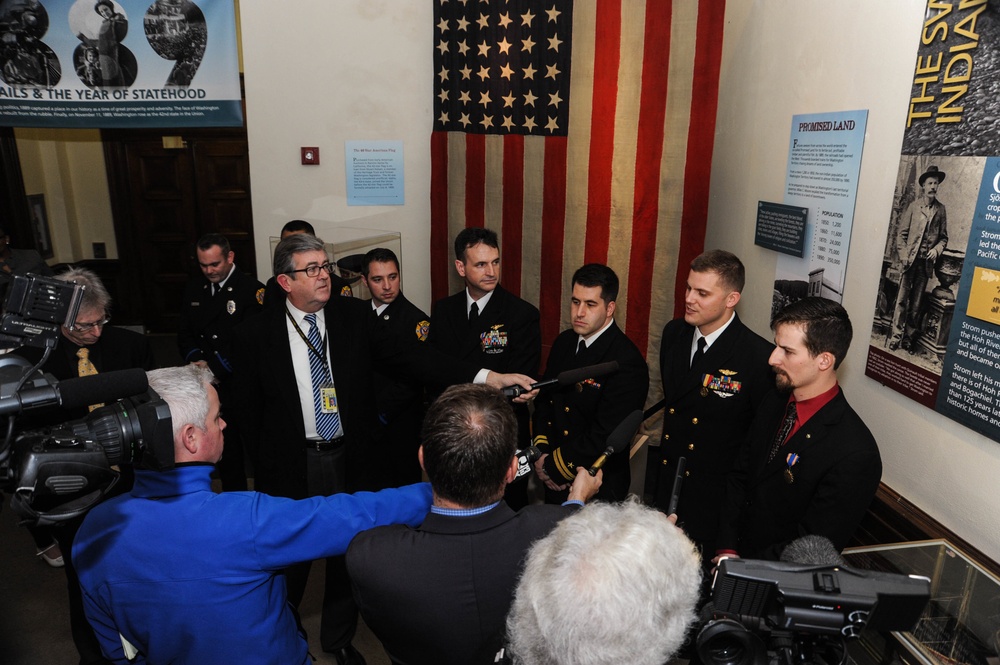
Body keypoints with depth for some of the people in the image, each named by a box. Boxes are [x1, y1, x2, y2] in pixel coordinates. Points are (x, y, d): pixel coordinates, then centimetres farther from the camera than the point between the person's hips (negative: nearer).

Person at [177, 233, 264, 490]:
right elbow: (184, 334, 14)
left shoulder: (252, 290, -10)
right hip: (207, 385, 5)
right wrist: (196, 359, -5)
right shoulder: (193, 289, 11)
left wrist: (213, 365, -17)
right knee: (226, 448, 12)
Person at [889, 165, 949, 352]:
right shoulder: (913, 206, 1)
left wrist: (937, 250, -7)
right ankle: (896, 336, 0)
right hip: (910, 259, -2)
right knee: (902, 299, -5)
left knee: (916, 303, 5)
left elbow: (943, 237, 12)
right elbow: (901, 234, 0)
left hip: (926, 262, 2)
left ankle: (909, 338, 11)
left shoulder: (941, 209, 6)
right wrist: (903, 256, -8)